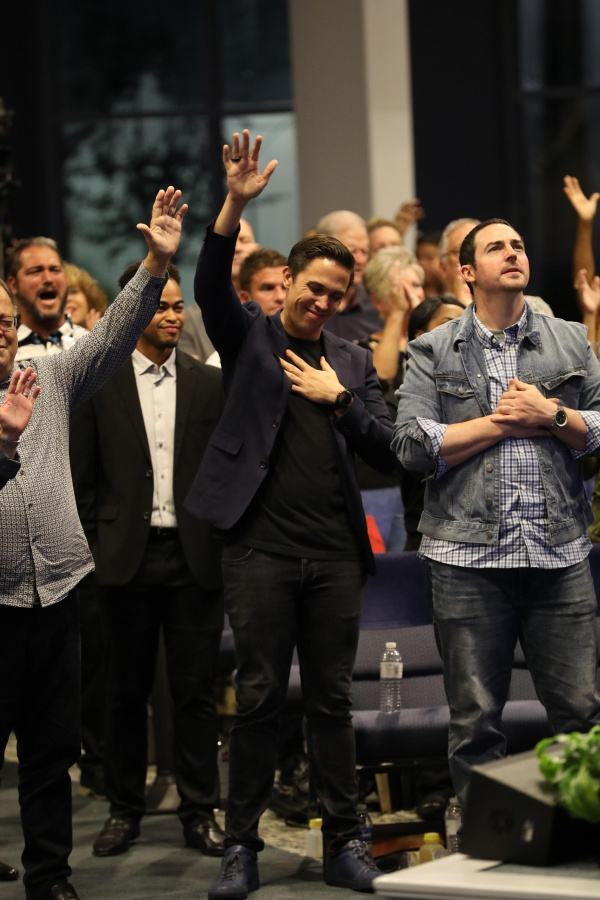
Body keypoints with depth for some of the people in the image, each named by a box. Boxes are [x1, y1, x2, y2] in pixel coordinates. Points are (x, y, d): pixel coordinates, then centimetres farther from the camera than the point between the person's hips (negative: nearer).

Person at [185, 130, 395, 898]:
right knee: (258, 698, -1)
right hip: (262, 548, -3)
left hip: (335, 553, 3)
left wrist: (337, 398, -4)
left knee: (331, 699, 8)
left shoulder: (352, 362, 15)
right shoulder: (250, 336, 6)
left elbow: (385, 452, 10)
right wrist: (235, 206, -27)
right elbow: (212, 289, -14)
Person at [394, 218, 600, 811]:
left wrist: (550, 416, -7)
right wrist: (504, 422, -5)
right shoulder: (433, 352, 7)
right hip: (467, 553, -1)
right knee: (475, 718, 4)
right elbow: (414, 445, -5)